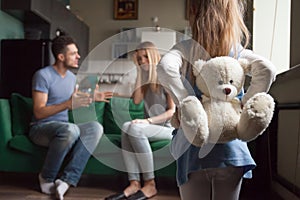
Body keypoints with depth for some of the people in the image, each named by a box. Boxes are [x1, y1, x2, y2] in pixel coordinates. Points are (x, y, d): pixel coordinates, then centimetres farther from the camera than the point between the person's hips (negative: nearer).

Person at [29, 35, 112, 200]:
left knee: (96, 127, -22)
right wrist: (68, 104, -30)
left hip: (63, 128, 7)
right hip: (40, 128, -7)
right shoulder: (43, 75, -12)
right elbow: (39, 112, -19)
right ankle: (46, 178, -15)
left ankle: (66, 180, -28)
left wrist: (91, 98, 12)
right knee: (70, 129, -39)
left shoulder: (72, 77, 12)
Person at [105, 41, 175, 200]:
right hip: (150, 127, 5)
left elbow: (172, 111, -10)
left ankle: (150, 184, -27)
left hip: (167, 127, -5)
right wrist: (139, 71, -1)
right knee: (126, 127, -27)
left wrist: (148, 120, -24)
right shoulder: (145, 78, 16)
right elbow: (136, 100, -2)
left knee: (135, 129, -33)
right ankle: (134, 184, -35)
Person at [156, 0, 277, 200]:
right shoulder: (238, 51, 2)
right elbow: (267, 70, -14)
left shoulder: (186, 48, -4)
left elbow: (165, 67, -24)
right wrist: (244, 108, -8)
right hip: (231, 150, 2)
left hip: (193, 149, -1)